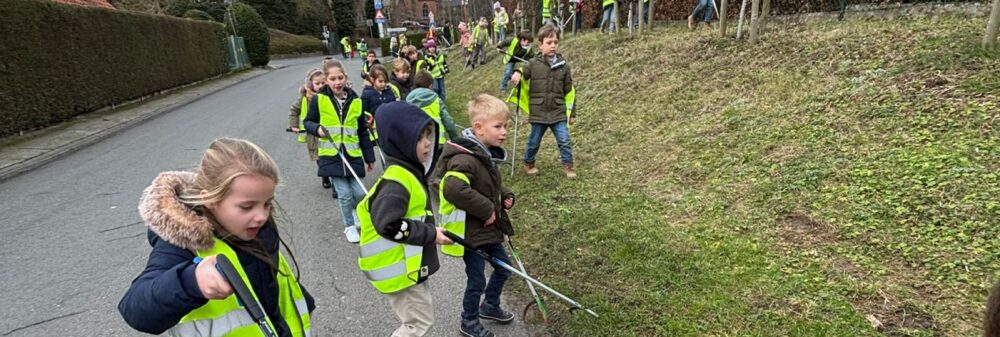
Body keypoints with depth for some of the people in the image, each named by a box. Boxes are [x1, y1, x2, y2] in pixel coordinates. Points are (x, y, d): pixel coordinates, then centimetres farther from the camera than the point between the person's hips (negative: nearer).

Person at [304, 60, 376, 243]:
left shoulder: (355, 101, 3)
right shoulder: (319, 99, -4)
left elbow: (363, 132, 9)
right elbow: (308, 122, 8)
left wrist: (370, 157, 10)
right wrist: (317, 129, -15)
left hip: (352, 154, 2)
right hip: (331, 155, -2)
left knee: (359, 192, 1)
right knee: (344, 193, -2)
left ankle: (356, 214, 35)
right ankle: (349, 226, 22)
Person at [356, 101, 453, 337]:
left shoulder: (410, 172, 5)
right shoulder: (397, 181, -25)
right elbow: (388, 224, -30)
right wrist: (431, 234, -22)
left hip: (409, 264, 9)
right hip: (398, 269, -9)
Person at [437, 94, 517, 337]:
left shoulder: (487, 155, 5)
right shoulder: (465, 158, -26)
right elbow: (454, 190, -41)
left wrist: (505, 196, 3)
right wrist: (487, 209, -30)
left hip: (489, 228, 9)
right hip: (470, 232, -9)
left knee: (503, 267, 22)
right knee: (477, 281, 6)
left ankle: (490, 306, 47)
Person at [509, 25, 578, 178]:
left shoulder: (563, 65, 2)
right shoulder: (533, 64, -4)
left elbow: (569, 91, 7)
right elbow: (522, 73, 5)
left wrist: (572, 113, 9)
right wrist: (517, 73, -23)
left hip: (558, 113, 1)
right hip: (538, 113, -1)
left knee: (565, 140, -2)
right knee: (534, 142, 12)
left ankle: (568, 166, 16)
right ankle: (528, 163, 35)